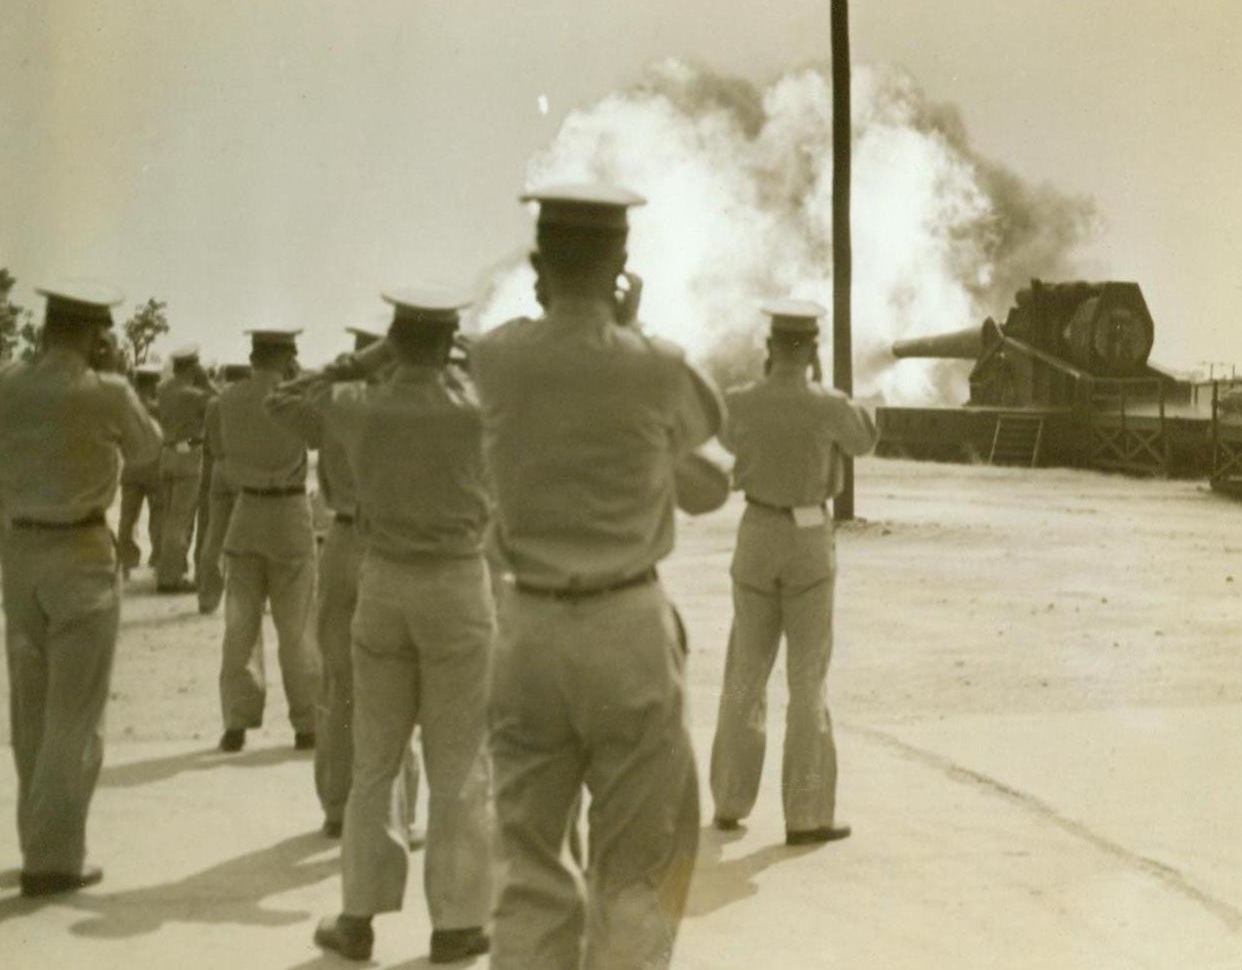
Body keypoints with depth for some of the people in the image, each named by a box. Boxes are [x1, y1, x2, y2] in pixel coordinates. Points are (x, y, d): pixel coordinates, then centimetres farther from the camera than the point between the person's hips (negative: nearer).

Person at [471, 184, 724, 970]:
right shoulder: (658, 368, -11)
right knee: (638, 864, 7)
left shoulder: (496, 360, -4)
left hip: (529, 628, 3)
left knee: (528, 856, 12)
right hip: (630, 627, -2)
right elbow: (706, 422, 12)